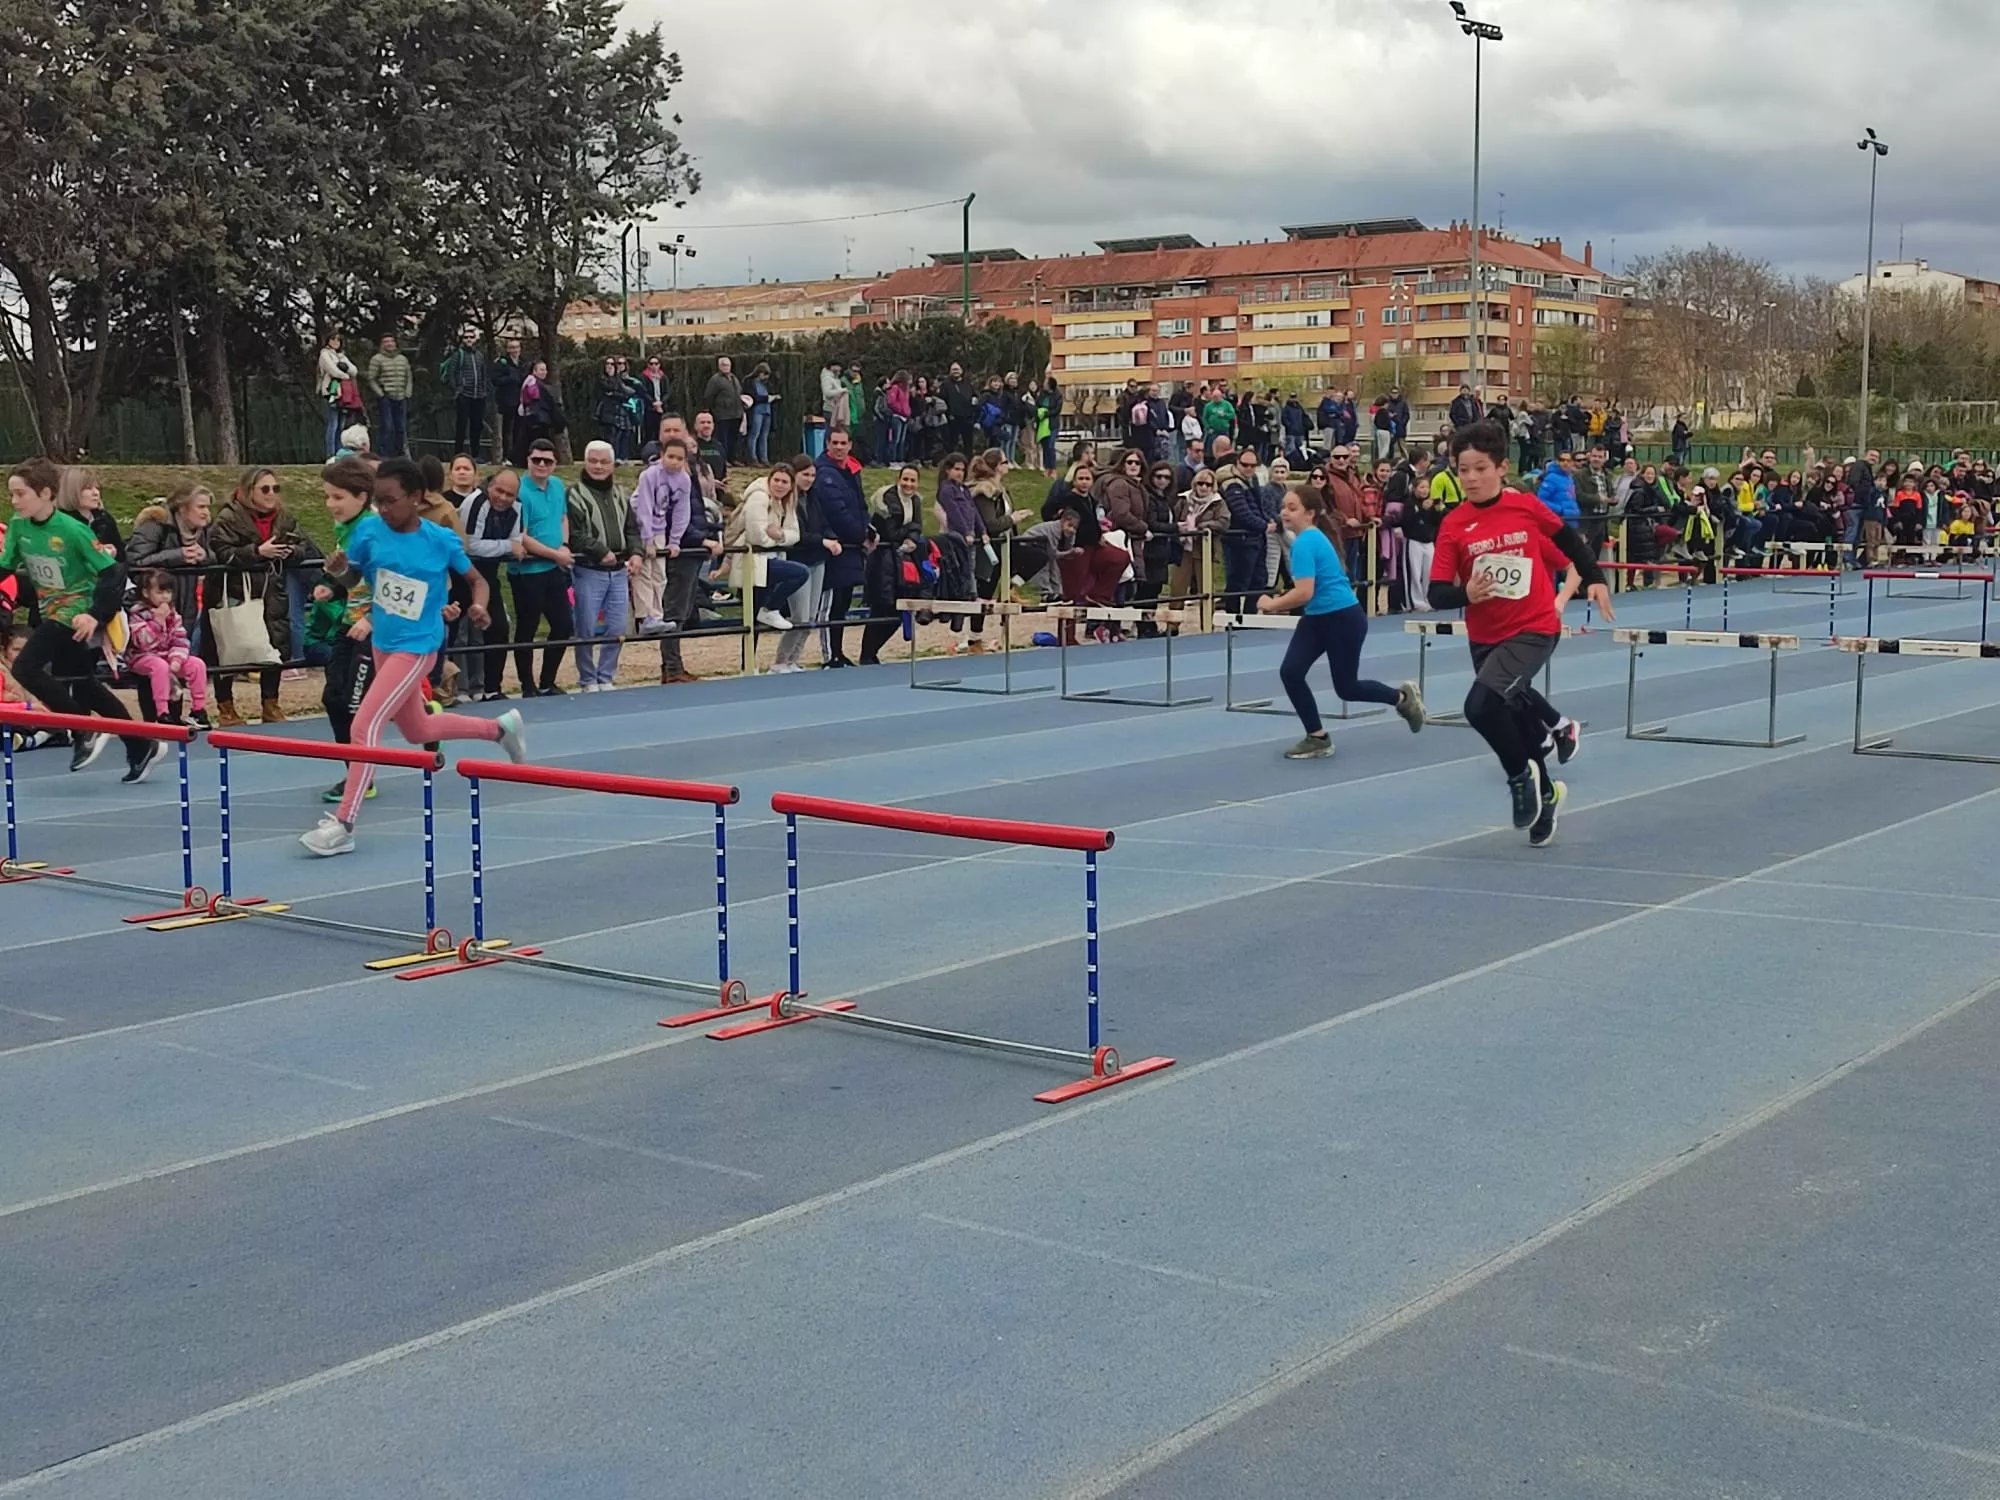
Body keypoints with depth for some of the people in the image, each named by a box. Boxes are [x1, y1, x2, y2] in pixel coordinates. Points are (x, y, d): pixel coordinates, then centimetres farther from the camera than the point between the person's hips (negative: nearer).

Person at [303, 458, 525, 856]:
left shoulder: (441, 540, -14)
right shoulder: (369, 530, -6)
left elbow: (476, 579, 0)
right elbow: (353, 578, 4)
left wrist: (479, 606, -21)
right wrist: (339, 569, -19)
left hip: (416, 647, -6)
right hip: (381, 642, 6)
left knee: (366, 726, -16)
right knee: (417, 730, 23)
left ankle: (342, 825, -11)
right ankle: (501, 728, 46)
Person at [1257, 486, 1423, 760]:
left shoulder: (1305, 543, -23)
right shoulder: (1313, 537, 7)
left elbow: (1304, 593, -30)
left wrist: (1271, 604, -15)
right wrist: (1280, 603, 12)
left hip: (1344, 619, -9)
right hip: (1317, 618, 9)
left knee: (1346, 688, 6)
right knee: (1290, 672, -4)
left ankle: (1403, 698, 31)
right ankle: (1318, 738, 7)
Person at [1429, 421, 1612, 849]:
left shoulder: (1526, 506, -7)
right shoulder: (1453, 525, -7)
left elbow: (1567, 537, 13)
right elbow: (1437, 595, -11)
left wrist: (1594, 578, 13)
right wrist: (1466, 593, -30)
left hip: (1534, 629, -3)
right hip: (1485, 638, 3)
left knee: (1481, 705, -24)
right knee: (1514, 710, 17)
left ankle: (1522, 778, 2)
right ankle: (1543, 798, 42)